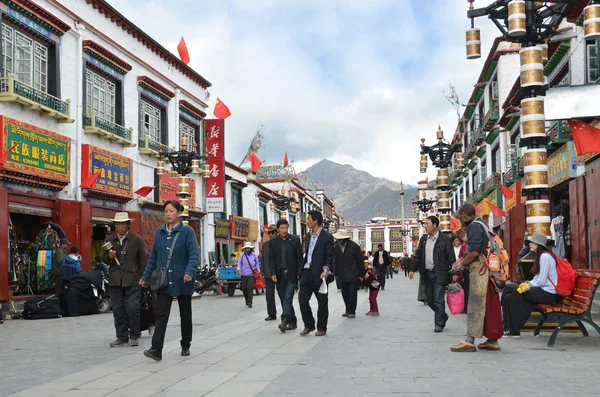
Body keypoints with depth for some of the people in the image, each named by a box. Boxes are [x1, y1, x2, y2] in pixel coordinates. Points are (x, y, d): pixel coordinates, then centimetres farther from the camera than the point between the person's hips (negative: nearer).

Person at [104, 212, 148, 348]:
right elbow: (105, 260, 14)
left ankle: (134, 336, 8)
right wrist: (109, 256, -9)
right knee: (118, 310, 5)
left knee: (132, 308, -8)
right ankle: (122, 337, 14)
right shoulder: (109, 240, 11)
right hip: (115, 280, 3)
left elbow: (143, 259, 2)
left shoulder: (137, 239, 2)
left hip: (132, 280, -3)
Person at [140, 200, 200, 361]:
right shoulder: (159, 232, 8)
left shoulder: (187, 231, -6)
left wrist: (189, 272, -31)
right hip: (163, 280, 3)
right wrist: (146, 277, 14)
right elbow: (153, 256, 14)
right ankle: (156, 349, -11)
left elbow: (194, 254, -15)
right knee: (161, 314, -7)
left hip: (182, 281, -3)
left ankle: (185, 346, 26)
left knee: (185, 314, 11)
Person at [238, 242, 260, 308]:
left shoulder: (254, 255, 9)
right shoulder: (242, 255, 8)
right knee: (244, 288, 5)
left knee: (250, 287, -16)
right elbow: (239, 262, 2)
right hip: (244, 275, 2)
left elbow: (257, 264, 14)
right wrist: (239, 269, -14)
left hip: (251, 274, -2)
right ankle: (247, 301, 28)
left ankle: (249, 303, -13)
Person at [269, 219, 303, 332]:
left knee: (288, 297, -14)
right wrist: (273, 273, -6)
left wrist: (299, 274, -7)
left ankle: (285, 320, -20)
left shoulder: (295, 240, 1)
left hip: (292, 274, -3)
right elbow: (271, 259, 6)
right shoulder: (273, 242, 7)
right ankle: (292, 321, 14)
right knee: (283, 298, 5)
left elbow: (300, 258, 0)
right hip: (280, 275, 3)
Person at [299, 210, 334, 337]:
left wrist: (326, 269, -24)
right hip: (306, 272, 6)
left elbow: (329, 256, -10)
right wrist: (300, 271, 15)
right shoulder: (308, 236, 15)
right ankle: (309, 325, 16)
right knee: (302, 299, 1)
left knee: (322, 302, 4)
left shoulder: (327, 237, -7)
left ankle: (322, 328, 15)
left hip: (319, 274, -6)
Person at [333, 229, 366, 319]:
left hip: (353, 275, -4)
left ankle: (351, 311, 5)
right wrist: (336, 274, 9)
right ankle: (348, 311, 18)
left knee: (352, 294, -3)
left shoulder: (354, 246, -8)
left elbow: (360, 261, -2)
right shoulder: (336, 247, 4)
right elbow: (335, 262, 13)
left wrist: (361, 274, -2)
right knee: (345, 294, 7)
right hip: (342, 276, 4)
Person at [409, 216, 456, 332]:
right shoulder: (423, 239, 11)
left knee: (438, 300, -4)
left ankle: (439, 324, 6)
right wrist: (413, 269, 7)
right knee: (430, 299, 10)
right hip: (427, 274, 6)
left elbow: (451, 257, -8)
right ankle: (443, 316, 31)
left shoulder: (445, 239, -6)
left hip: (439, 274, -6)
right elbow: (418, 256, 15)